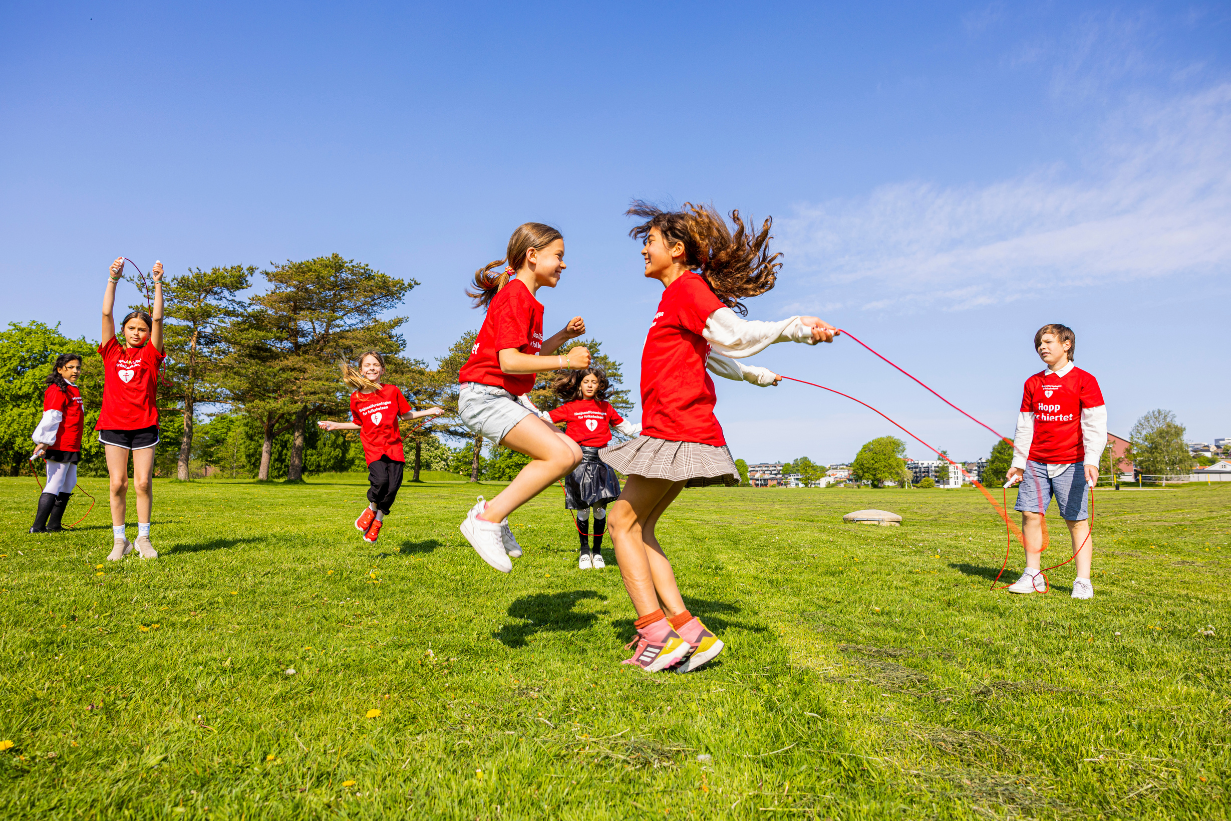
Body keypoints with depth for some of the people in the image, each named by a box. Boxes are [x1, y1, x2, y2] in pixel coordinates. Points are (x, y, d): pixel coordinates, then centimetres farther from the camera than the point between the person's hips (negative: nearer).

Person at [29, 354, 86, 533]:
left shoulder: (73, 390, 19)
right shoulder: (57, 390, -10)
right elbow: (51, 418, -19)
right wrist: (44, 442, -25)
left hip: (72, 448, 10)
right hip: (59, 447, -10)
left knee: (68, 485, 15)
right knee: (54, 486, -7)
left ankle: (54, 525, 23)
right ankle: (38, 527, -3)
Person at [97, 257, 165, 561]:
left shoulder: (150, 354, 7)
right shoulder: (112, 352, 10)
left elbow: (157, 319, -1)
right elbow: (106, 313, 4)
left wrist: (158, 284, -5)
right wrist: (113, 279, -2)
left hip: (144, 425, -1)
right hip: (113, 424, 1)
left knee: (143, 482, -2)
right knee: (117, 483, 1)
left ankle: (143, 538, 9)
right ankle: (119, 540, 10)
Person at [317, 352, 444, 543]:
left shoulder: (392, 391, 3)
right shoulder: (356, 398, 6)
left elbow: (405, 415, 14)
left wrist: (428, 412, 7)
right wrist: (335, 425, 15)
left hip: (394, 447, 0)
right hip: (373, 448, 0)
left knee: (392, 487, -12)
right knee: (380, 480, -24)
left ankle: (378, 519, 14)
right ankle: (372, 508, 8)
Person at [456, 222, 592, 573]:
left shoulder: (526, 299, 18)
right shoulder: (516, 296, -13)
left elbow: (529, 356, 23)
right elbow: (509, 361, -23)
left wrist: (564, 335, 11)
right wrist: (566, 361, -17)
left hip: (510, 398, 10)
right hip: (485, 395, -10)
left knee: (572, 452, 4)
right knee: (561, 456, -20)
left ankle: (494, 512, 5)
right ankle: (486, 519, -13)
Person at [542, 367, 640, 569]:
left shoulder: (605, 407, 13)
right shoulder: (570, 408, 7)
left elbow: (627, 428, 21)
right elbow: (543, 419, 6)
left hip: (600, 459, 2)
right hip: (580, 459, -1)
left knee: (600, 507, -1)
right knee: (583, 509, 0)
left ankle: (597, 551, 16)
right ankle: (584, 550, 18)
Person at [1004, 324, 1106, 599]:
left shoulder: (1084, 380, 0)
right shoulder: (1033, 383, 13)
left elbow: (1095, 424, -7)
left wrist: (1092, 460, -18)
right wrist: (1017, 462, 13)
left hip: (1070, 463, -4)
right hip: (1035, 462, 4)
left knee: (1076, 520, -1)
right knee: (1030, 514, 0)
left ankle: (1083, 582, 5)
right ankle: (1033, 576, 9)